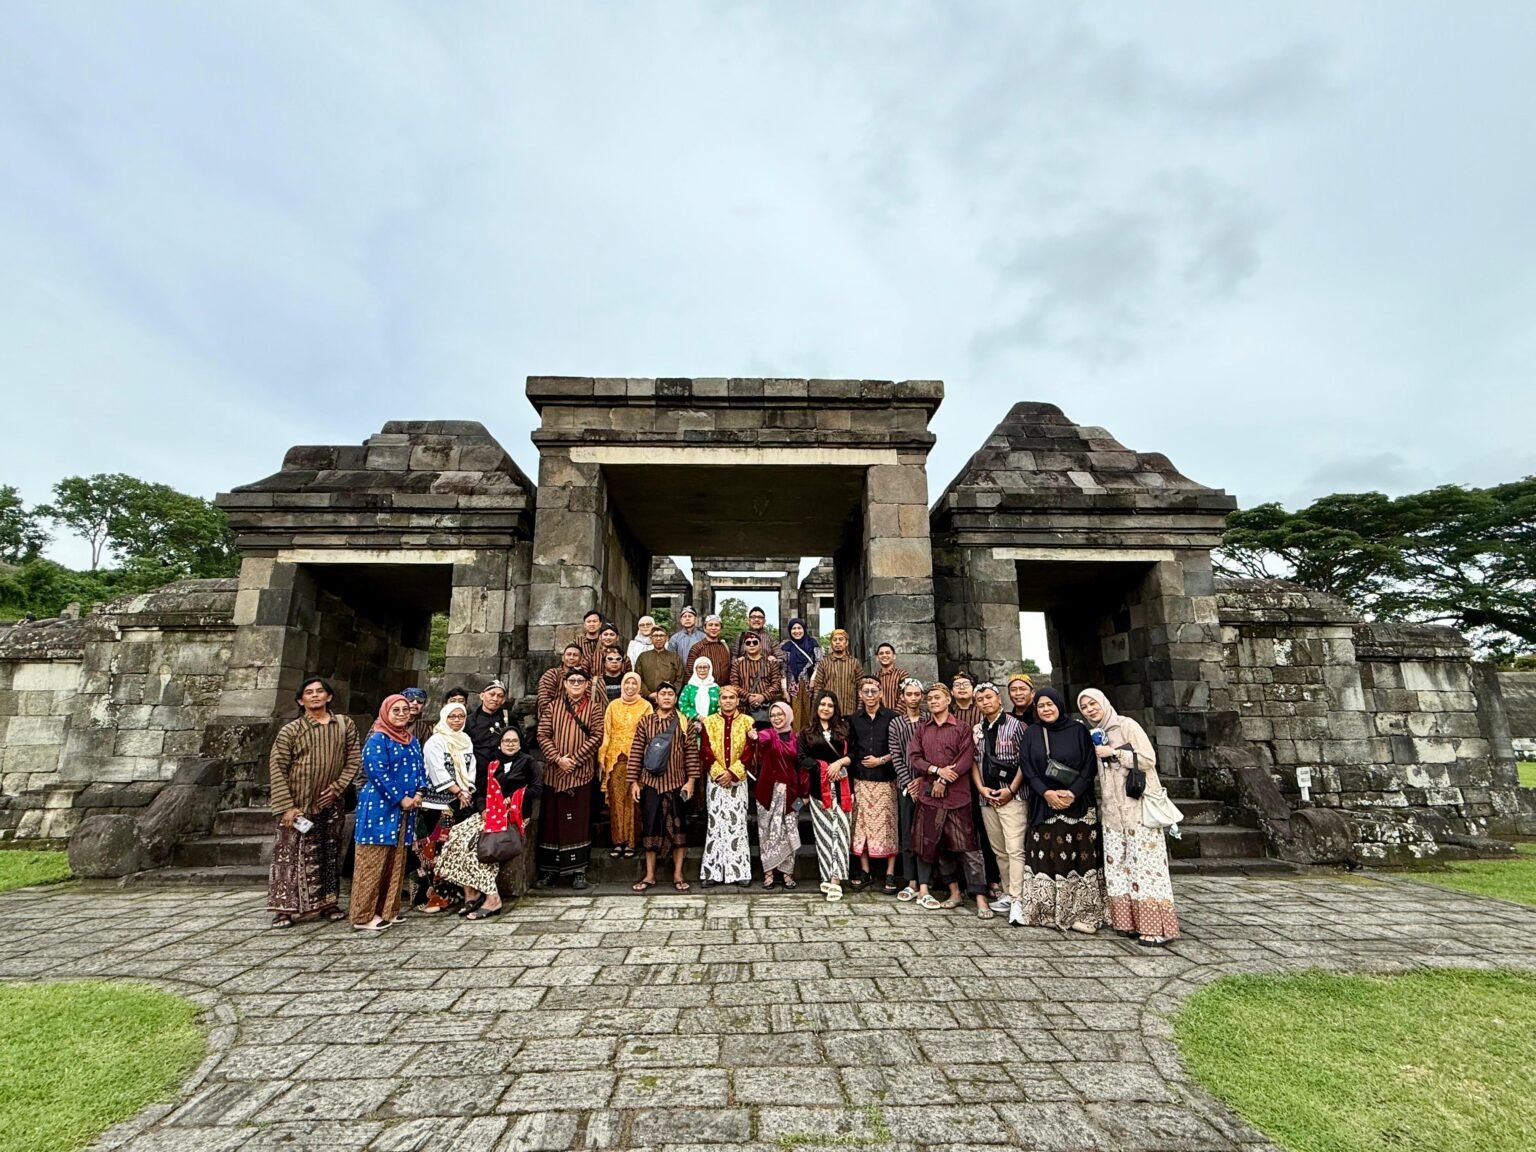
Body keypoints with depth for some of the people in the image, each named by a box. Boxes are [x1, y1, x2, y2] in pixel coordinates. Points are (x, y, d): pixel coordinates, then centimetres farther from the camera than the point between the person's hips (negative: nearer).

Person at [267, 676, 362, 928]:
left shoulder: (345, 725, 2)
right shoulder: (290, 730, -4)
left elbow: (355, 759, 3)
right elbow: (276, 769, -7)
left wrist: (337, 787, -8)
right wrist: (286, 806, -13)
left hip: (330, 804, 2)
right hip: (298, 805, -2)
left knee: (329, 855, 10)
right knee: (290, 855, 0)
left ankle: (328, 903, 21)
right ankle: (285, 908, 11)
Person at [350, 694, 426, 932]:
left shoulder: (412, 741, 14)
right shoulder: (377, 739, -9)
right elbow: (377, 772, -17)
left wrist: (419, 793, -1)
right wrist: (400, 798, -15)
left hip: (404, 808, 8)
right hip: (379, 807, -7)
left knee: (396, 861, 11)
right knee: (373, 861, -2)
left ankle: (387, 909, 21)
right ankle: (364, 915, 7)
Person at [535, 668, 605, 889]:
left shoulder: (594, 707, 4)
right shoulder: (553, 707, 11)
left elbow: (596, 737, -5)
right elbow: (543, 735, 2)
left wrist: (574, 759, -12)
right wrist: (558, 759, -11)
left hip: (581, 772, -2)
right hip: (554, 772, 2)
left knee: (579, 820, 1)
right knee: (552, 819, 7)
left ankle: (578, 870, 9)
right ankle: (550, 869, 18)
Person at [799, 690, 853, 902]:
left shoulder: (844, 729, 10)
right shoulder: (807, 733, 10)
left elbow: (853, 754, 5)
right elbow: (802, 759, 0)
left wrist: (840, 762, -12)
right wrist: (824, 766, -11)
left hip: (841, 786, 0)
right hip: (819, 787, 1)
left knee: (839, 830, -8)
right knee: (823, 831, 3)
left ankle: (835, 880, -9)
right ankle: (827, 876, 13)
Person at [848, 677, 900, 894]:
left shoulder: (891, 717, 0)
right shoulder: (854, 719, 8)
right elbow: (850, 751, 9)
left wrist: (881, 760, -9)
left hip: (885, 779, -2)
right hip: (861, 780, 3)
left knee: (887, 823, -1)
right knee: (862, 823, 4)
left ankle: (890, 874, 7)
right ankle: (866, 871, 15)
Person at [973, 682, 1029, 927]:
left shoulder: (1015, 725, -5)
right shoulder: (977, 730, 11)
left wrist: (1011, 789, -12)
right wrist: (981, 787, 1)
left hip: (1012, 796, -6)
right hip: (987, 797, 6)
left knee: (1015, 849, -10)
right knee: (999, 850, 12)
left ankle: (1017, 900, -9)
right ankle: (1008, 893, 23)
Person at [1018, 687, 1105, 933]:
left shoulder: (1078, 731, 3)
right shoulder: (1031, 733, 7)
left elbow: (1090, 766, -1)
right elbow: (1028, 769, 2)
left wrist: (1072, 793, -14)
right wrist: (1046, 792, -13)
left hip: (1078, 805, -1)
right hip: (1044, 805, 1)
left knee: (1080, 857, -3)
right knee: (1047, 858, 0)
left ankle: (1081, 913, 5)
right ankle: (1047, 912, 7)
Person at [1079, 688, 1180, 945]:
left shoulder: (1126, 725, -4)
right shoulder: (1095, 735, 15)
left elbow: (1149, 760, -12)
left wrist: (1114, 753, -14)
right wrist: (1101, 805, 16)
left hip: (1139, 807, -7)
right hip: (1113, 812, 7)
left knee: (1144, 864, -7)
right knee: (1117, 865, 3)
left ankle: (1156, 926, -3)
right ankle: (1132, 921, 10)